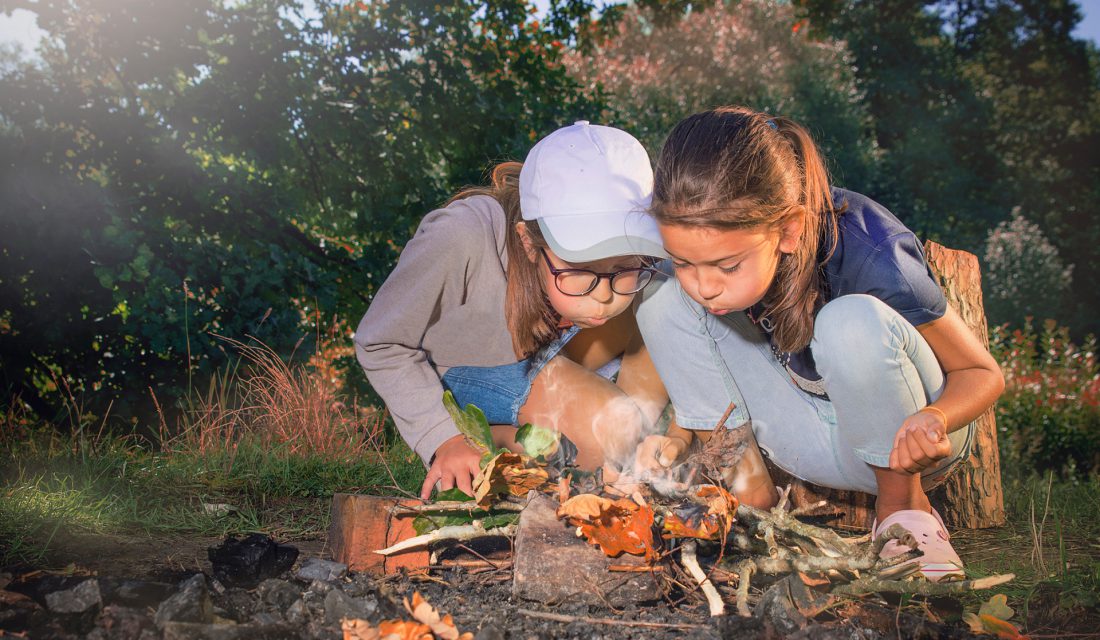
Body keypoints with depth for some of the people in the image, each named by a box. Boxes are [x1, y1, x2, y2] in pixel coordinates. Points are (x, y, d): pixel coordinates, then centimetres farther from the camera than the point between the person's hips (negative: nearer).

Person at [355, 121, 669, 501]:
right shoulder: (460, 241, -38)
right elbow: (381, 345, -23)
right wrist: (445, 440, -28)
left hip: (538, 353, 5)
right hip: (453, 371, -5)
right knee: (613, 429, -27)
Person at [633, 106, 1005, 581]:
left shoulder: (871, 258, -31)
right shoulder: (714, 248, -18)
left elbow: (984, 374, -17)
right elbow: (701, 372, 1)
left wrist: (935, 418, -38)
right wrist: (680, 437, -18)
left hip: (897, 437, -3)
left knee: (853, 322, -36)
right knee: (662, 300, -15)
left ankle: (903, 500, -11)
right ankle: (747, 482, -8)